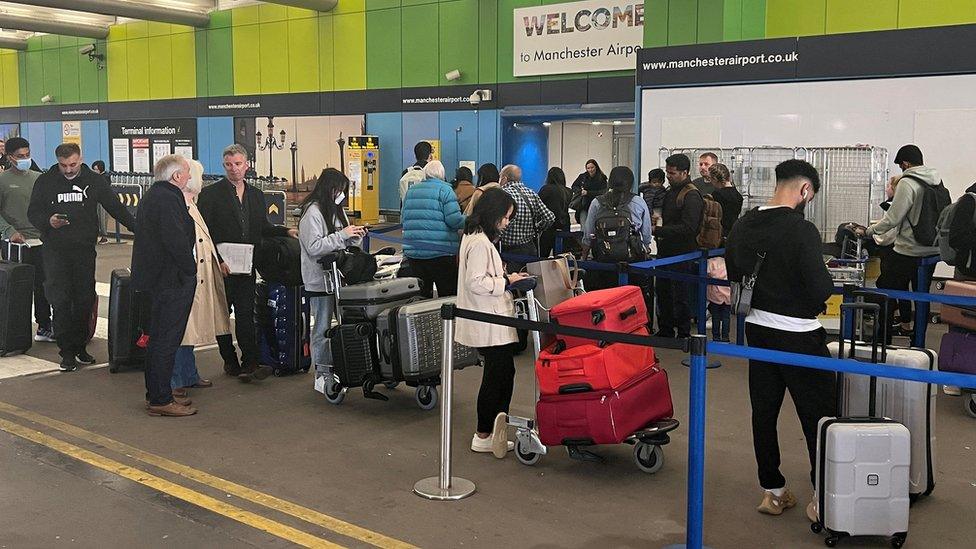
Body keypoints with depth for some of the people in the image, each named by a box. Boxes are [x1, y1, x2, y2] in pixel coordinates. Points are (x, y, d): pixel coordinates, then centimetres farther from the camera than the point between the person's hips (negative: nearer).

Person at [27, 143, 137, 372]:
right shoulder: (45, 181, 3)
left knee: (85, 300, 5)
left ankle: (80, 347, 18)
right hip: (55, 250, -1)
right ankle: (67, 352, 2)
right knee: (60, 301, -4)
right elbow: (33, 212, 5)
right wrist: (48, 221, -18)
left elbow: (116, 207, 4)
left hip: (85, 249, 1)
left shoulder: (93, 180, 4)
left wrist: (138, 229, -5)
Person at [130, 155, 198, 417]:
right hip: (172, 280, -11)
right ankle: (160, 400, 2)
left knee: (159, 337, 17)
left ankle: (156, 394, 27)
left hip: (158, 277, 11)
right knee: (166, 340, -5)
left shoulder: (153, 195, 15)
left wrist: (190, 266, 16)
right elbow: (177, 240, -25)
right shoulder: (167, 199, -19)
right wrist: (192, 270, -12)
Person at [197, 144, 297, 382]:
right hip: (221, 267, -3)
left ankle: (249, 364, -5)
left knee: (246, 314, -2)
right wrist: (218, 260, -15)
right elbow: (205, 232, -8)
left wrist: (286, 231, 2)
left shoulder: (256, 195, 13)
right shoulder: (210, 194, -3)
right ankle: (230, 361, 18)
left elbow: (263, 228, 19)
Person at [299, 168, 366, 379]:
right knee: (323, 327, 0)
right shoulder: (312, 212, -13)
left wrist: (355, 237, -1)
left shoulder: (336, 209, 14)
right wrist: (342, 235, -20)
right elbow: (314, 247, -20)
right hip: (320, 280, -8)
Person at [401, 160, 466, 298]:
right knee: (448, 297, 2)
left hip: (413, 252, 6)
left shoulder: (411, 190, 12)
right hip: (441, 254, -5)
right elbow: (454, 219, -13)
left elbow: (404, 219, 18)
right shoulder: (444, 189, -5)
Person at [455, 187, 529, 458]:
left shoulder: (475, 237, 14)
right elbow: (476, 283, -23)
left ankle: (494, 430, 19)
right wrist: (506, 280, -15)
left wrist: (502, 276, 12)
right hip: (489, 325, -11)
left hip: (489, 322, 11)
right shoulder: (480, 243, -19)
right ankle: (484, 436, 7)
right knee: (498, 375, -2)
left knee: (503, 373, 13)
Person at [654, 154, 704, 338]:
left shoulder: (692, 196, -16)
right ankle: (665, 331, 26)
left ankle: (683, 335, 12)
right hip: (666, 251, 9)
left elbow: (687, 228, -24)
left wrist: (658, 231, -24)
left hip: (682, 254, -9)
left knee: (680, 296, 0)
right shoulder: (670, 191, 13)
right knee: (662, 291, 14)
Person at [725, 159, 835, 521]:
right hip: (799, 335, -7)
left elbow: (733, 277, 11)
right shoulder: (802, 230, -19)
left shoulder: (742, 226, 2)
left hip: (758, 330, 7)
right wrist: (825, 284, 1)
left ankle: (772, 491, 23)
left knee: (764, 411, 13)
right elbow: (821, 289, -20)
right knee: (817, 416, 5)